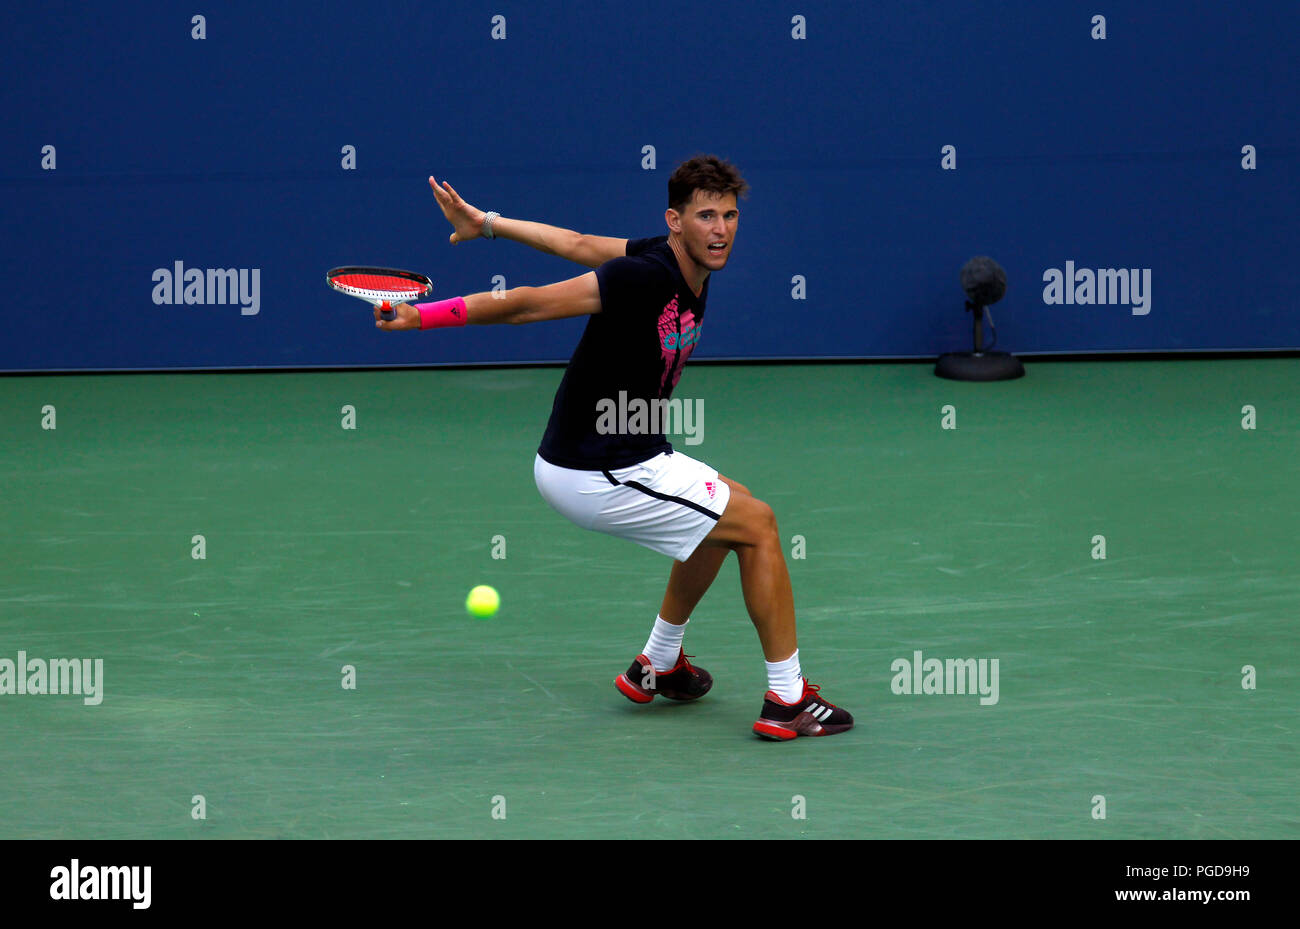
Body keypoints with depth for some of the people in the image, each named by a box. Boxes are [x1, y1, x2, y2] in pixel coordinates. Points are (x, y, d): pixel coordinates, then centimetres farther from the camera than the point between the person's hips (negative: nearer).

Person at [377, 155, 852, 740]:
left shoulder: (689, 269, 3)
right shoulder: (646, 276, -25)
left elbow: (579, 244, 13)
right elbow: (531, 303, -23)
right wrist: (425, 317, -19)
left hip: (623, 459, 10)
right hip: (597, 476, -10)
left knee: (729, 507, 28)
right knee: (757, 525, -4)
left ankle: (658, 665, 35)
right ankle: (787, 699, 2)